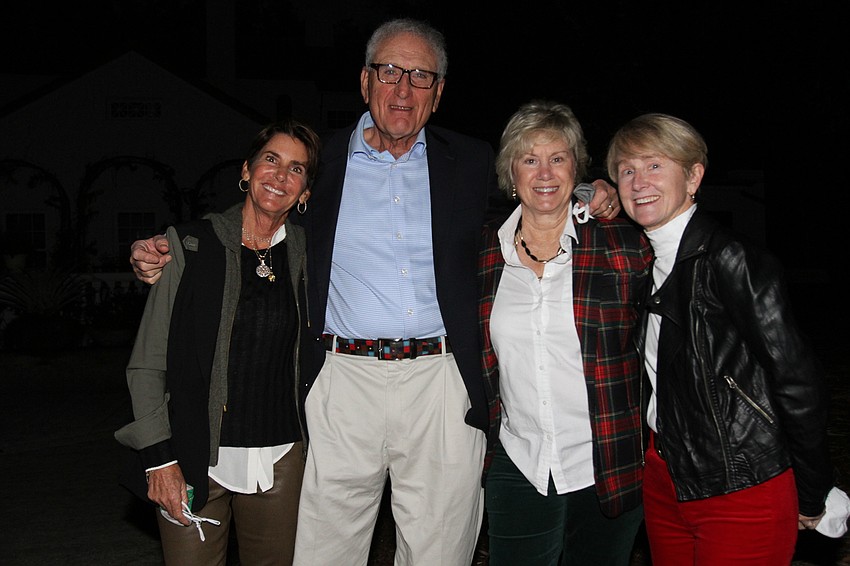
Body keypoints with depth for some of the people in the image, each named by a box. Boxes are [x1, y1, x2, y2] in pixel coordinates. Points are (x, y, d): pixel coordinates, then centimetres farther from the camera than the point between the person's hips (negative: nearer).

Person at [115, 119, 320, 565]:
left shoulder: (305, 254, 5)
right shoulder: (188, 247, -3)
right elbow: (146, 365, -2)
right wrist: (159, 458, -8)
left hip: (280, 460, 3)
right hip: (194, 460, -2)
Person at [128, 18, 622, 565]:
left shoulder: (471, 162, 9)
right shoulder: (321, 160, 8)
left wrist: (592, 203, 0)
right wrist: (166, 259, 1)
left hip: (441, 387, 1)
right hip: (343, 381, 0)